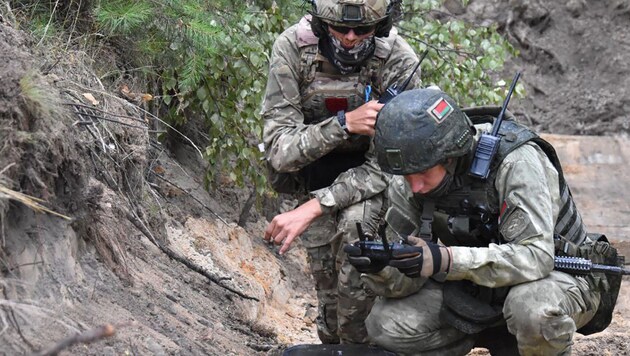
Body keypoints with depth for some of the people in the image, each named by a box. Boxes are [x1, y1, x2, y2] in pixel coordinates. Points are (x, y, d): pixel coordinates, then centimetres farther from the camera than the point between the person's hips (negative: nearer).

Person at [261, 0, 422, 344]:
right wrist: (344, 123, -39)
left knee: (355, 223, -31)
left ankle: (360, 343, -16)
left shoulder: (399, 61, -24)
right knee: (329, 291, -5)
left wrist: (312, 209, -32)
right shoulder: (291, 49, -21)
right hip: (315, 175, 2)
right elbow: (279, 149, -22)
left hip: (368, 174, -2)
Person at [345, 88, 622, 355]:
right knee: (387, 323, -13)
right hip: (480, 286, 5)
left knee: (533, 306, -40)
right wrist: (379, 268, -34)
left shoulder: (516, 161, -28)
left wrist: (446, 260, -46)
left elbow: (537, 256, -37)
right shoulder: (406, 185, -12)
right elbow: (409, 277, -9)